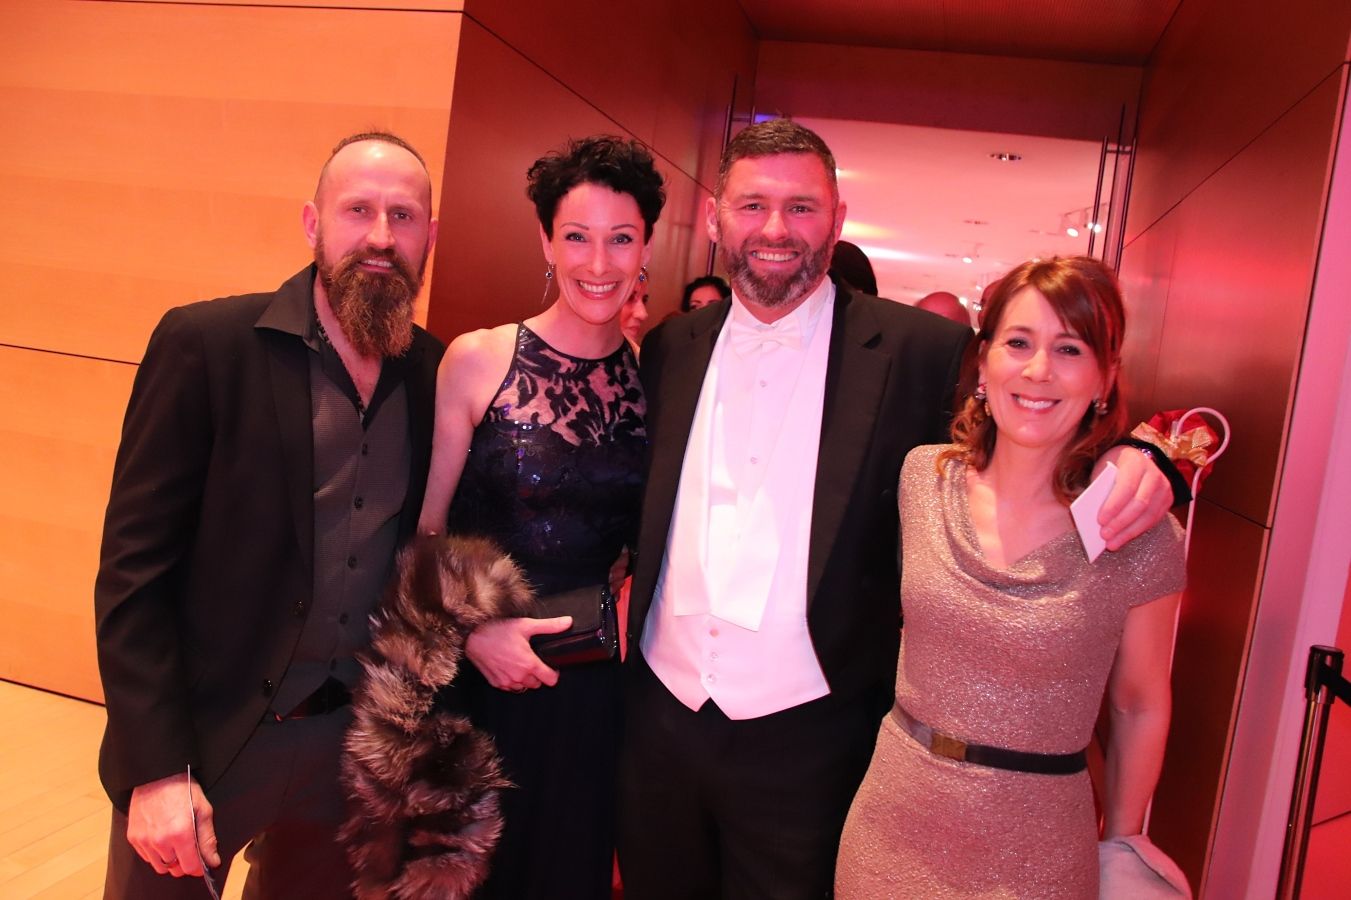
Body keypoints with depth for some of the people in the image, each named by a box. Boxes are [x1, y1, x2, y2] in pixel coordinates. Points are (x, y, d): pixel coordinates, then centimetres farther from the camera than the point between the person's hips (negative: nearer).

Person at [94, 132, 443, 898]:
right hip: (205, 737, -3)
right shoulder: (205, 344, -12)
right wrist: (158, 768, -15)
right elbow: (134, 568, -12)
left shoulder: (436, 371, -2)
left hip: (355, 741, 4)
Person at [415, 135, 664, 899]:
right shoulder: (478, 360, -9)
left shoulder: (654, 377, -2)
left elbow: (642, 537, 8)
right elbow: (423, 530, -6)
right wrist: (471, 629, -17)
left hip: (590, 691, 2)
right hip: (476, 678, -1)